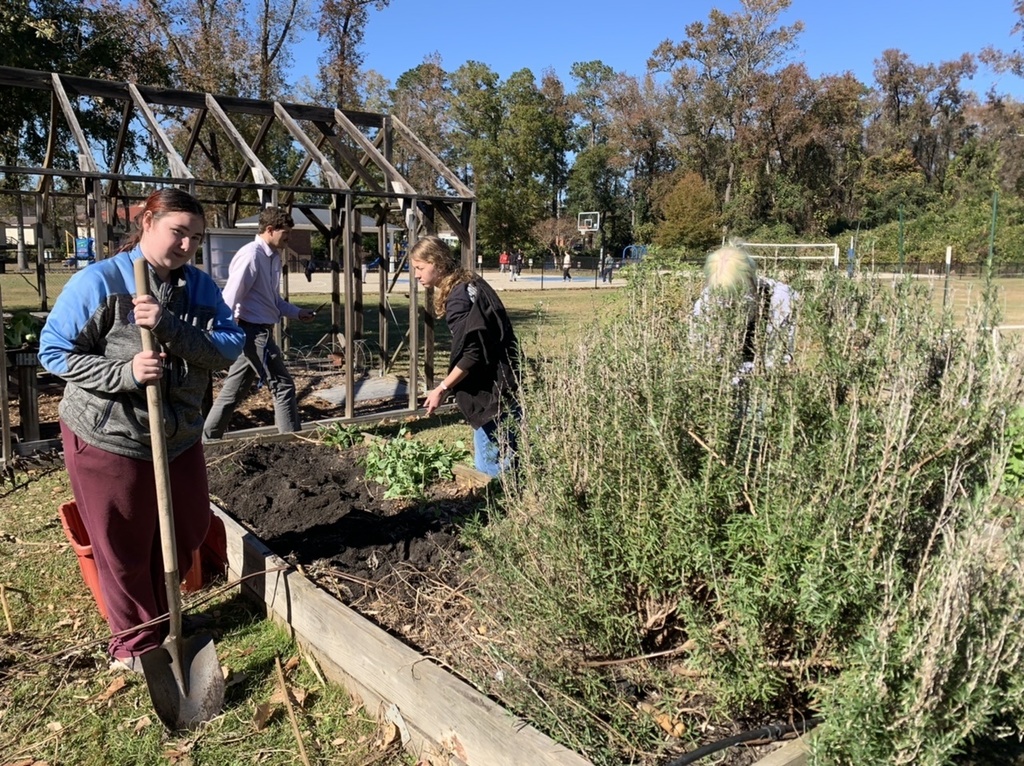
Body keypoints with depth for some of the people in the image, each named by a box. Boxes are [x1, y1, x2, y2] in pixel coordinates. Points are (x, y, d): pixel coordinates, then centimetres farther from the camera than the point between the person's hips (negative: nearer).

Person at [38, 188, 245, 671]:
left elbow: (230, 347, -13)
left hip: (180, 438, 5)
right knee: (124, 548, 10)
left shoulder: (201, 287, -2)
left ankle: (162, 619, 43)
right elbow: (54, 351, -12)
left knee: (188, 532, 18)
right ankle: (136, 642, 33)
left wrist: (171, 327, -29)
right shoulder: (98, 282, -14)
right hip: (107, 439, -5)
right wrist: (124, 373, -25)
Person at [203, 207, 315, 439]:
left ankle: (206, 441, 24)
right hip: (253, 331, -9)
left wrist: (298, 313, 12)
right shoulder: (251, 254, -17)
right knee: (283, 386, -3)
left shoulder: (273, 257, 12)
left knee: (234, 390, 15)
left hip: (259, 331, 9)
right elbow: (230, 299, -19)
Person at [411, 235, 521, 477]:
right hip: (498, 385, 10)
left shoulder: (459, 298, -18)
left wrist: (442, 388, -13)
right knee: (508, 460, 15)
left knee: (490, 465, -2)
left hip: (491, 391, -10)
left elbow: (472, 354, -23)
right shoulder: (469, 286, 11)